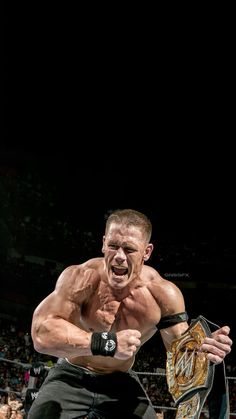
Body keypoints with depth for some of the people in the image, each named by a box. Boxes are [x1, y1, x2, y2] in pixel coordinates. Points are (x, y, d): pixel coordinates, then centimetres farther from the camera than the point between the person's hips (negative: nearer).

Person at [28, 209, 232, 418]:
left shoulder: (162, 293, -18)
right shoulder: (81, 278, -26)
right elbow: (41, 333, -35)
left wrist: (203, 350, -37)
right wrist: (107, 343, -44)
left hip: (121, 383, 2)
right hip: (71, 378, -2)